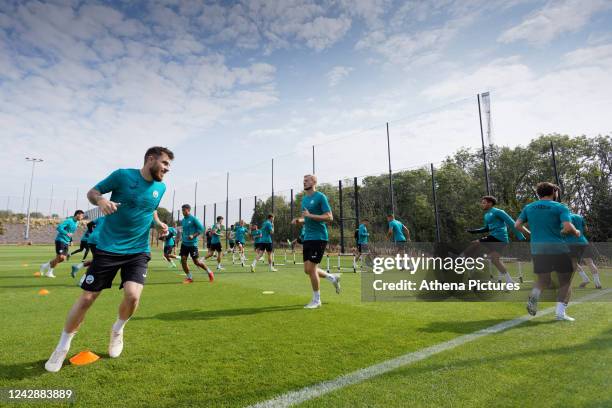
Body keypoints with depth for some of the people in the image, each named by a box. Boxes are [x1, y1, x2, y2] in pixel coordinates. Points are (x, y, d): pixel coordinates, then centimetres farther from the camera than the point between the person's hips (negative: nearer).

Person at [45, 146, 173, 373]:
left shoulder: (161, 187, 4)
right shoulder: (123, 175, -9)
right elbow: (91, 192, 0)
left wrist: (159, 223, 3)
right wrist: (100, 200, -22)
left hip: (139, 251, 3)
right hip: (108, 247, -2)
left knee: (133, 296, -16)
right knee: (86, 298, 3)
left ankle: (117, 330, 19)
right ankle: (63, 346, 30)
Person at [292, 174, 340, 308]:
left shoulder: (320, 197, -10)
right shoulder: (304, 199, 15)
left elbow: (329, 217, -16)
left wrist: (310, 215, -22)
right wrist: (299, 220, 4)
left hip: (318, 237, -8)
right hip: (307, 237, 8)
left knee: (311, 268, -7)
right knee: (308, 270, 9)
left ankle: (316, 300, 11)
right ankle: (333, 278, 32)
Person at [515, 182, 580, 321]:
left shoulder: (528, 207, 10)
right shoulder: (560, 207, -1)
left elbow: (517, 225, 6)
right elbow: (568, 227, -14)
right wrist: (576, 233, 8)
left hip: (537, 248, 3)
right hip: (558, 247, -3)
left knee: (543, 280, 13)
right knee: (565, 281, 11)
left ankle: (534, 295, -19)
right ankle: (560, 312, 2)